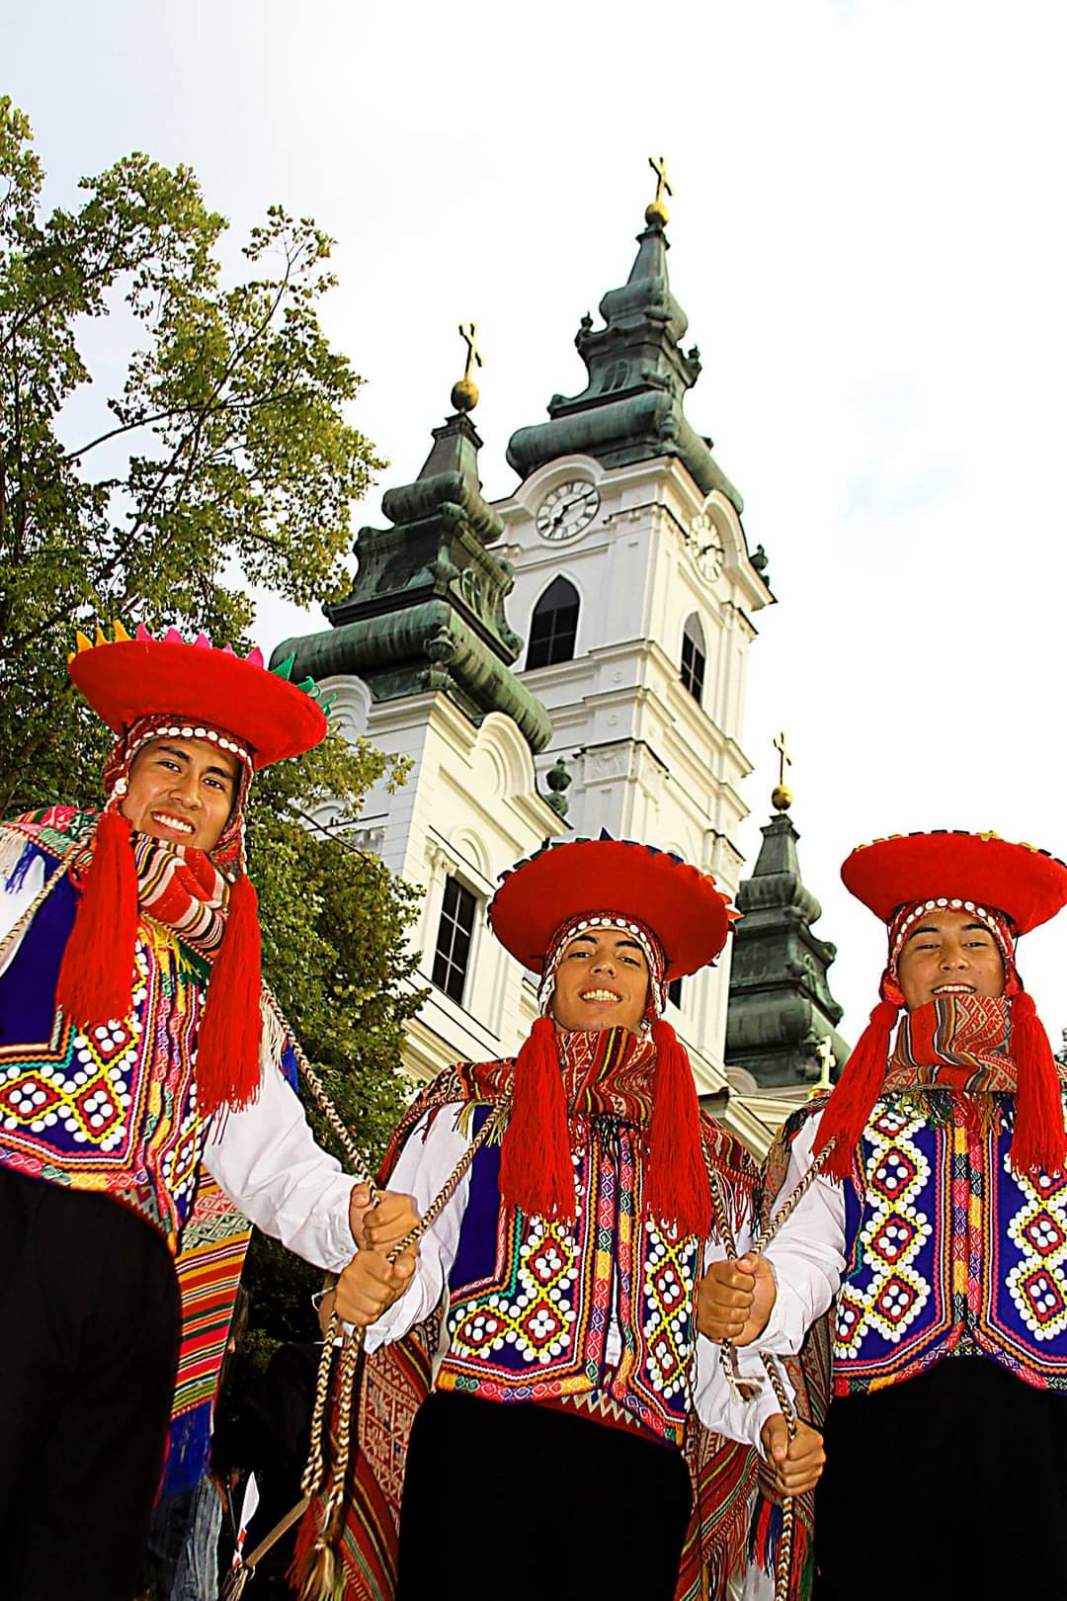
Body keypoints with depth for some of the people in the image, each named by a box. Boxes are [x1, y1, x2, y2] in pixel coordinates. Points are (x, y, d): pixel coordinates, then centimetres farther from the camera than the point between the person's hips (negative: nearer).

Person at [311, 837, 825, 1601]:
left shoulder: (709, 1161, 19)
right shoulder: (474, 1108, 12)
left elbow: (712, 1345, 17)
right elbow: (416, 1255, 0)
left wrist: (767, 1422, -2)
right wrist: (378, 1290, -22)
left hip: (638, 1478, 3)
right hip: (482, 1450, -2)